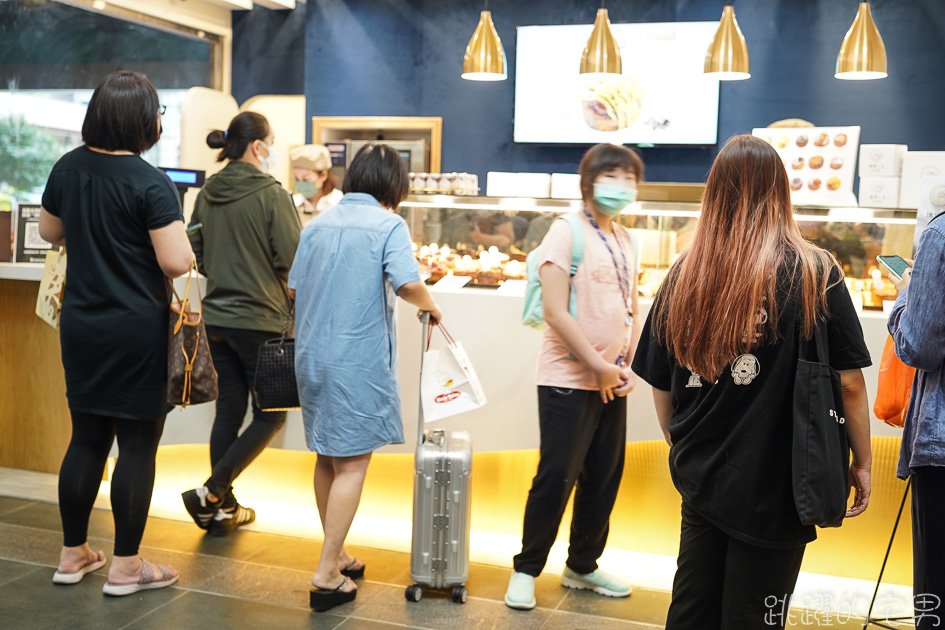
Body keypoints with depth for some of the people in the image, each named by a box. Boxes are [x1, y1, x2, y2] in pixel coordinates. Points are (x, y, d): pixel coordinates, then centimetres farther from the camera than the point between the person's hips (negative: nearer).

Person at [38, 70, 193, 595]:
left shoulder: (69, 168, 4)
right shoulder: (152, 184, -17)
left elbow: (50, 231, 19)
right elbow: (177, 262, -21)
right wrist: (178, 239, -1)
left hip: (81, 325, 7)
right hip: (138, 330, -7)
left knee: (87, 438, 16)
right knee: (138, 444, 4)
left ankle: (73, 554, 27)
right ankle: (126, 566, 12)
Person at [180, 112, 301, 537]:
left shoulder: (207, 194, 5)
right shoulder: (271, 194, -14)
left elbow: (196, 256, 11)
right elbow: (293, 258, -15)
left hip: (216, 317, 7)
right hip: (261, 319, -6)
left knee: (228, 411, 13)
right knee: (271, 415, 7)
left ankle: (223, 509, 20)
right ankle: (210, 493, 0)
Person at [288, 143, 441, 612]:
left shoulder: (317, 224, 10)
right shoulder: (388, 225, -7)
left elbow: (293, 286, 15)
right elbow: (406, 282, -21)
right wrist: (430, 307, -2)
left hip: (311, 356, 6)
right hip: (359, 359, -6)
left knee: (327, 459, 17)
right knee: (352, 464, 1)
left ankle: (335, 555, 30)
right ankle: (327, 574, 1)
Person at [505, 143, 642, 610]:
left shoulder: (625, 240, 13)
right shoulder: (567, 232, -9)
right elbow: (555, 312, -16)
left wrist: (627, 366, 2)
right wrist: (598, 366, -13)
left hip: (613, 382, 7)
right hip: (568, 379, -7)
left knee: (604, 477, 12)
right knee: (556, 477, -3)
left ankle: (582, 567, 28)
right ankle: (526, 571, 13)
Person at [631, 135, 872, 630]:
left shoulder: (684, 274, -3)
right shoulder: (813, 273, -10)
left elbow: (659, 385, 3)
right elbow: (849, 384, -9)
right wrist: (862, 463, 4)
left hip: (700, 479, 3)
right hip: (775, 487, -3)